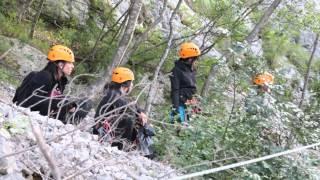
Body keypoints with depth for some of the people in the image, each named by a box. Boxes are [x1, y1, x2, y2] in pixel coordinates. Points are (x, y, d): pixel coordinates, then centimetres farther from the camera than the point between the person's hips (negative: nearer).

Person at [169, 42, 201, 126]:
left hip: (191, 104, 8)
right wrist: (175, 107, -20)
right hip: (181, 104, -8)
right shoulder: (177, 71, -9)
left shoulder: (192, 69, 15)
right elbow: (175, 90, -14)